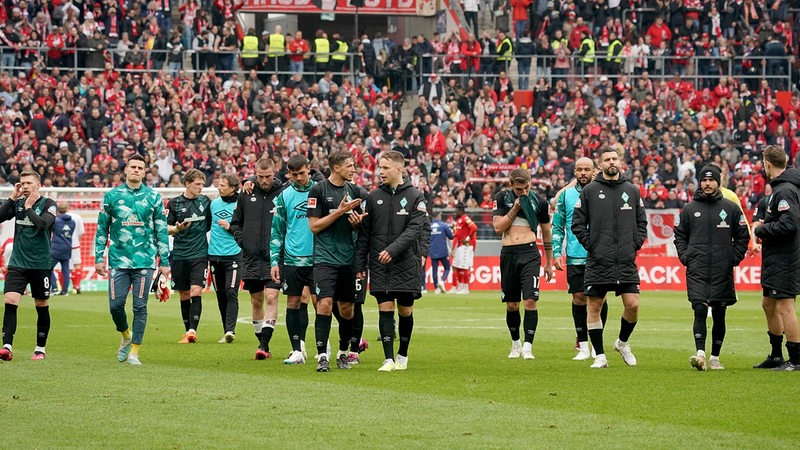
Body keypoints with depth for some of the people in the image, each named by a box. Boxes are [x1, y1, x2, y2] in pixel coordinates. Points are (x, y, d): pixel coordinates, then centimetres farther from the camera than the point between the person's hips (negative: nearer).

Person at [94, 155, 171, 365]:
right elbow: (102, 229, 10)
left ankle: (134, 351, 5)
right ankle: (126, 336, 25)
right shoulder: (112, 196, 6)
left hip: (144, 261, -1)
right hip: (119, 260, 1)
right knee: (115, 305, -4)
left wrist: (164, 261, 4)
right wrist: (98, 257, 5)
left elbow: (161, 231, 8)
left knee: (140, 307, -2)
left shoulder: (153, 198, 5)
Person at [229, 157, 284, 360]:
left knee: (271, 297, -14)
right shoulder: (246, 194, 8)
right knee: (256, 301, 9)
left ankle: (264, 344, -17)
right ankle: (262, 343, 19)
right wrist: (242, 241, 1)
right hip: (251, 258, 4)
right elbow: (235, 222, 17)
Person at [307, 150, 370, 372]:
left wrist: (357, 223, -5)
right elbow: (314, 226, -7)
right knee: (325, 304, -15)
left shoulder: (355, 191, 10)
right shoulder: (318, 191, -5)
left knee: (347, 309, 9)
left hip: (349, 259, 5)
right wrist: (340, 211, -15)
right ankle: (321, 355, -13)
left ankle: (343, 353, 24)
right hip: (325, 259, -5)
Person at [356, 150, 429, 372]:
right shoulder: (374, 197, 8)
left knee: (405, 311, 4)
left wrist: (393, 249, -20)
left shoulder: (415, 197, 1)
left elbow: (415, 229, -9)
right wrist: (360, 264, 5)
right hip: (379, 266, 1)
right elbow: (364, 233, 10)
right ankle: (389, 359, -7)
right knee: (385, 309, -6)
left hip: (406, 264, -1)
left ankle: (403, 355, 21)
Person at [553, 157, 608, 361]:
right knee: (579, 298, 0)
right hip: (575, 258, 1)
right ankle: (583, 346, 8)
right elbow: (557, 227, 10)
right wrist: (556, 252, 1)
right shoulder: (565, 195, 8)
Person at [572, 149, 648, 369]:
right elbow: (577, 223, 3)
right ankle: (600, 355, 9)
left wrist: (636, 244, 3)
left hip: (626, 261, 2)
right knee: (594, 307, 0)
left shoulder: (632, 190, 10)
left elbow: (642, 221, 16)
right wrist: (590, 244, -6)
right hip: (598, 261, -2)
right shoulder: (590, 191, 2)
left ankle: (623, 342, 21)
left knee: (633, 304, -5)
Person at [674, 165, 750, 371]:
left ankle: (715, 357, 14)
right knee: (700, 311, -14)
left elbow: (743, 237, 11)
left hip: (722, 271, 0)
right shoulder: (690, 209, 9)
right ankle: (700, 353, -23)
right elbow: (680, 236, 16)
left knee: (719, 315, 6)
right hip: (697, 271, 0)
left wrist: (734, 259, 1)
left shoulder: (731, 208, 6)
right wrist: (685, 257, 2)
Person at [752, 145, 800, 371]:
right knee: (768, 304, 18)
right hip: (775, 259, 11)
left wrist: (761, 230, -14)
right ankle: (776, 356, 28)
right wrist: (764, 227, 8)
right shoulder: (780, 187, 13)